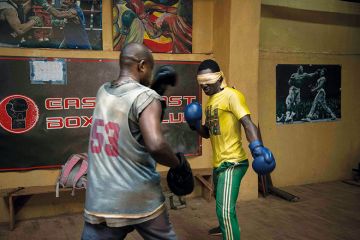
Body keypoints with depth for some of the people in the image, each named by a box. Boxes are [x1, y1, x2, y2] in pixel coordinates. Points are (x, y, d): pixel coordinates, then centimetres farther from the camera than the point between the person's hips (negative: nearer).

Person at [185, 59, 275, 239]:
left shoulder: (231, 96, -15)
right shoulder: (210, 100, 13)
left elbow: (247, 123, -27)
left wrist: (257, 146, -42)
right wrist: (195, 125, -1)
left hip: (232, 163, -10)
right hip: (218, 162, 10)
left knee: (225, 210, -18)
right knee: (220, 200, 30)